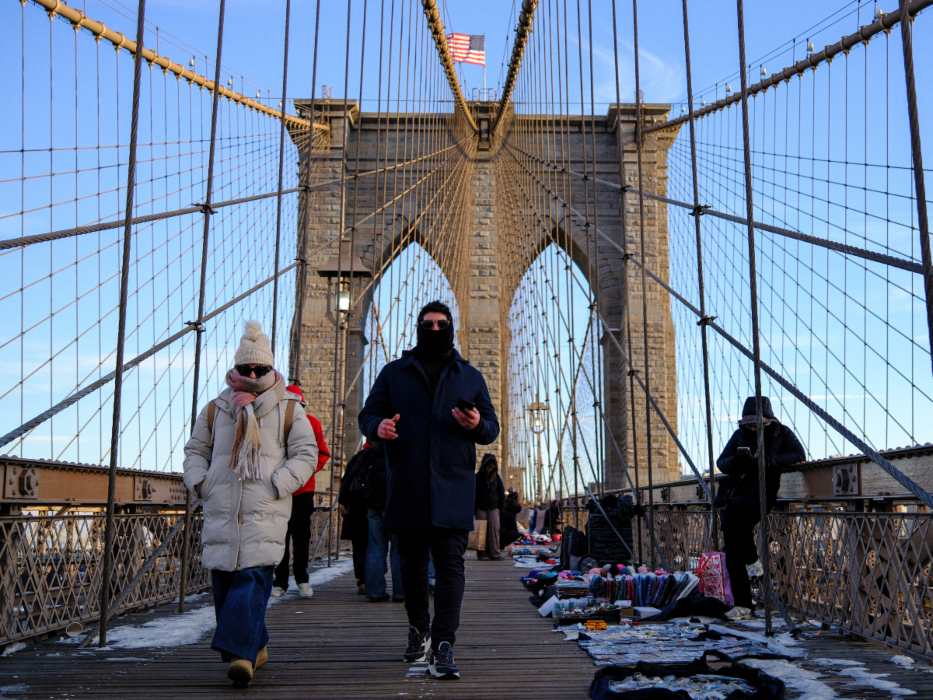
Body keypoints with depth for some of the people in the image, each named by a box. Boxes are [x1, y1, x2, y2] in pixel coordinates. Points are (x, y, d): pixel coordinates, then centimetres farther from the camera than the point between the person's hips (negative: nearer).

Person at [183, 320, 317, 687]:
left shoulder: (287, 409, 7)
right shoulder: (215, 409, 15)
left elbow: (306, 454, 5)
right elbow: (195, 450, 23)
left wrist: (277, 485, -8)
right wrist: (199, 482, 5)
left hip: (265, 512, -3)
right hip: (221, 511, 4)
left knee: (253, 578, -17)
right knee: (223, 580, 5)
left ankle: (241, 653, -20)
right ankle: (255, 646, 21)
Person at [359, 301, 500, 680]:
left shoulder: (470, 376, 14)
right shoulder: (395, 372, 12)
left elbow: (493, 428, 14)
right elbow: (367, 414, 11)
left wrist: (478, 425, -11)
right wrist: (378, 425, -14)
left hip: (452, 488, -1)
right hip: (406, 488, 1)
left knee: (450, 564, -8)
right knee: (412, 563, 12)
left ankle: (442, 647, -8)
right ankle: (418, 628, 33)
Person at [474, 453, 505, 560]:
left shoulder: (497, 478, 7)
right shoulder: (478, 477, -1)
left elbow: (502, 494, 12)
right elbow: (474, 494, -1)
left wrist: (501, 507, 6)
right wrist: (474, 509, -6)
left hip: (493, 507, 2)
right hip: (481, 508, -2)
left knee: (494, 529, -7)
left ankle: (495, 552, -7)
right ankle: (482, 553, 1)